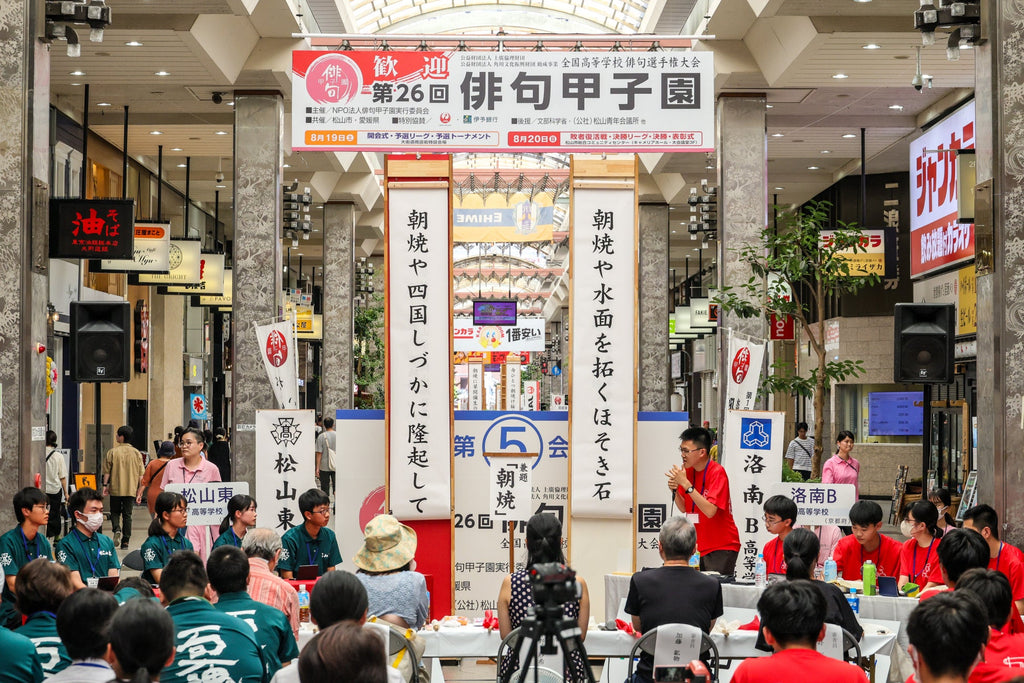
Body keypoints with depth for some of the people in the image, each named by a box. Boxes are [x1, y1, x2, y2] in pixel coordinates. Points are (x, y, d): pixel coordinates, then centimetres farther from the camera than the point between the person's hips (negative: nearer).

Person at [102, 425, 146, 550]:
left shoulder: (113, 452, -6)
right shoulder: (137, 453, 2)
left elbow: (107, 471, -4)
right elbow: (141, 474, 3)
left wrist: (105, 485, 5)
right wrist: (140, 489, 10)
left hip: (115, 488, -2)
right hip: (131, 489, 2)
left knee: (115, 512, 13)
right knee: (127, 515, 7)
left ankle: (116, 529, -13)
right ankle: (125, 541, 3)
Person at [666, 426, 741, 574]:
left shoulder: (717, 472, -16)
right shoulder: (688, 470, 6)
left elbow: (710, 511, -26)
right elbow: (684, 508, 10)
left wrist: (686, 484, -27)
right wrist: (675, 490, -9)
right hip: (698, 547, 7)